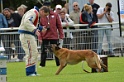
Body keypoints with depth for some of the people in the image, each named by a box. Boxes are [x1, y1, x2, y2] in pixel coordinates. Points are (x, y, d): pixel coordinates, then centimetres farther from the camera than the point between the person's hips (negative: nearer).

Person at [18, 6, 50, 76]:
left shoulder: (36, 13, 21)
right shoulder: (33, 12, -13)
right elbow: (27, 22, -28)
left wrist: (40, 28, 15)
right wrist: (35, 30, -36)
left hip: (30, 35, 11)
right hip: (26, 35, -11)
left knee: (35, 53, 14)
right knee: (31, 53, -11)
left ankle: (33, 71, 19)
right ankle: (30, 72, -9)